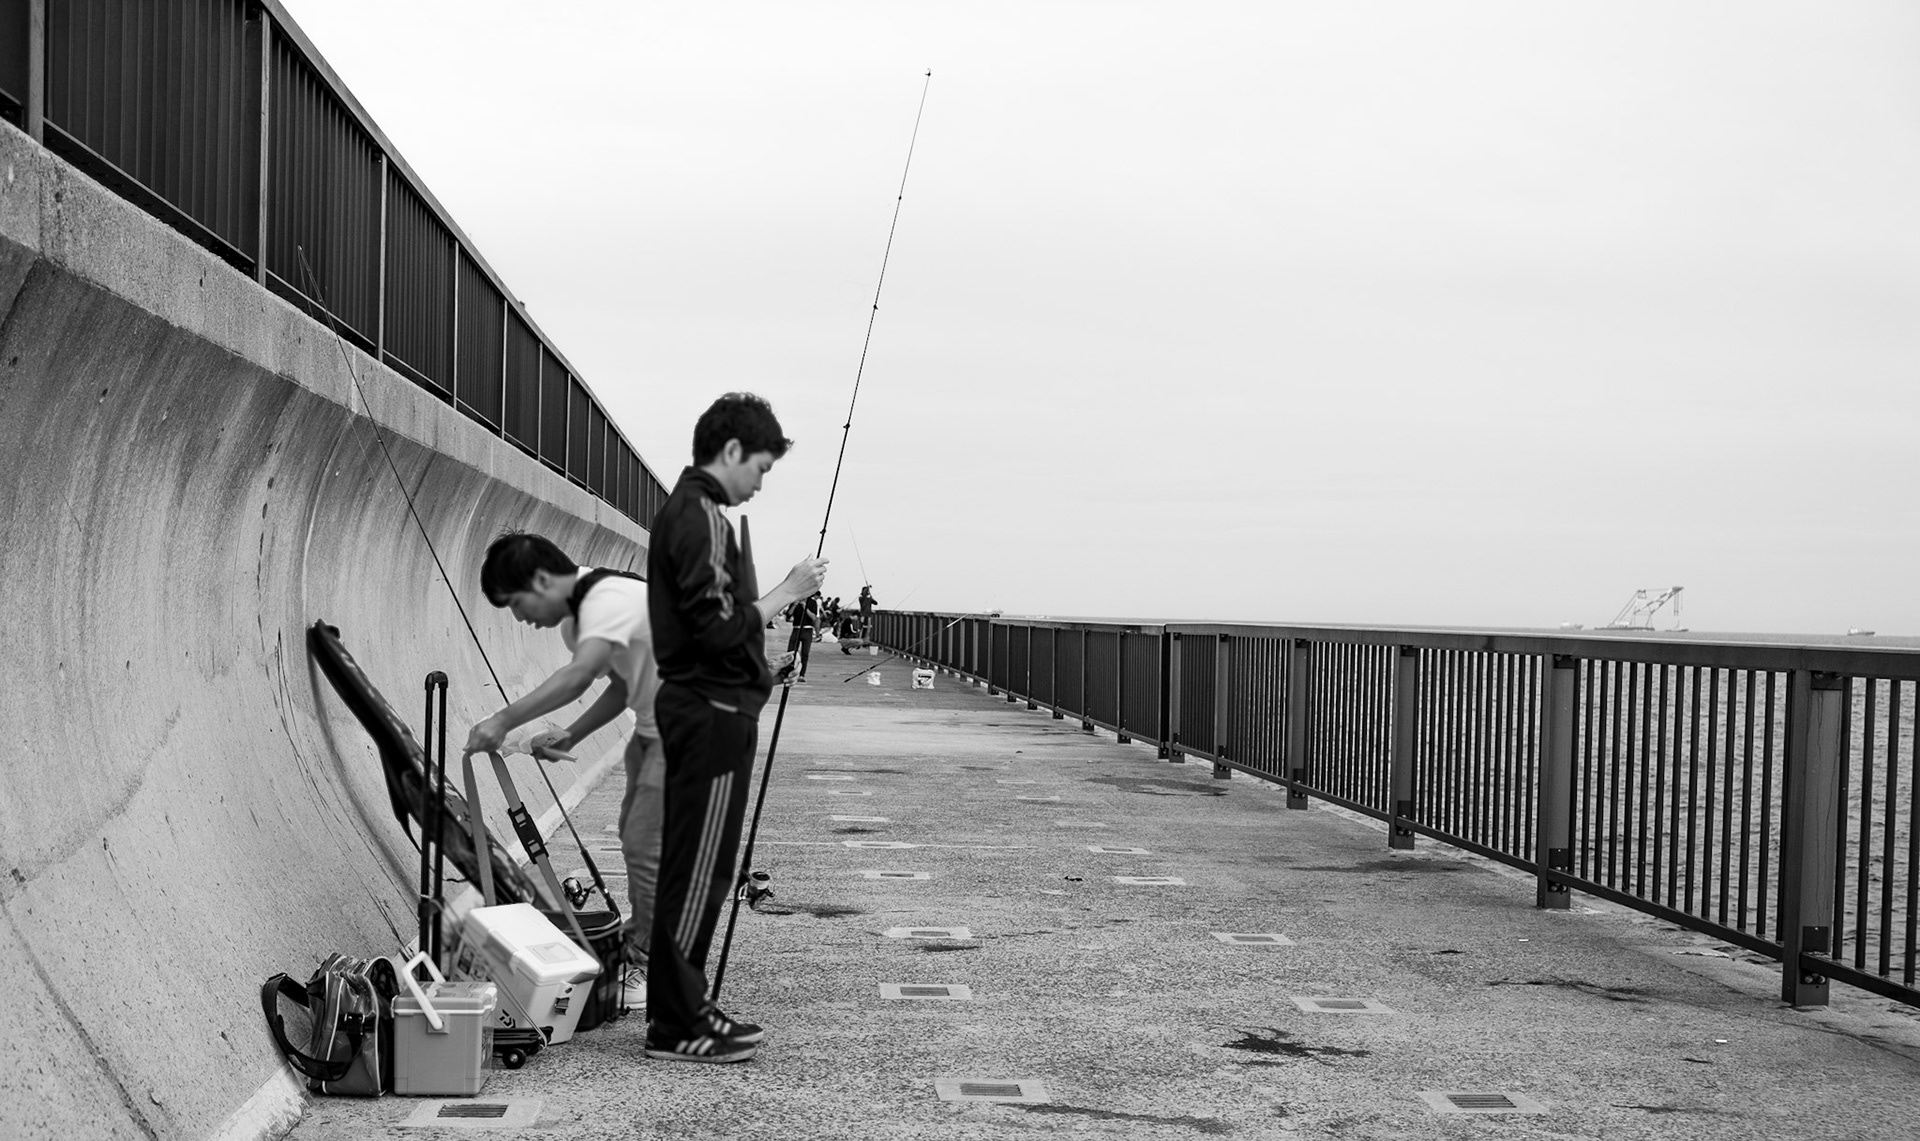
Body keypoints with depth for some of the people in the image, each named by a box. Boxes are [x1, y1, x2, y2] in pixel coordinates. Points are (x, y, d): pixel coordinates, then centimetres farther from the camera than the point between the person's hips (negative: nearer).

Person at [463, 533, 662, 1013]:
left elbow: (576, 677, -40)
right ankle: (638, 936, 34)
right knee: (635, 838, 19)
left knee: (646, 847, -9)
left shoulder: (608, 599, -25)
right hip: (653, 728, 11)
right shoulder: (575, 616, 8)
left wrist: (504, 721, -42)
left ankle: (650, 968, 2)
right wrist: (570, 736, 1)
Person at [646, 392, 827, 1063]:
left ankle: (682, 1007, 20)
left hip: (697, 709, 11)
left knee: (691, 869, 13)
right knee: (697, 871, -6)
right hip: (713, 712, -11)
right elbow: (720, 627, -22)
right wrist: (787, 592, -11)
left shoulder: (684, 509, 17)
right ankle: (676, 1027, -2)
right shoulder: (701, 516, -15)